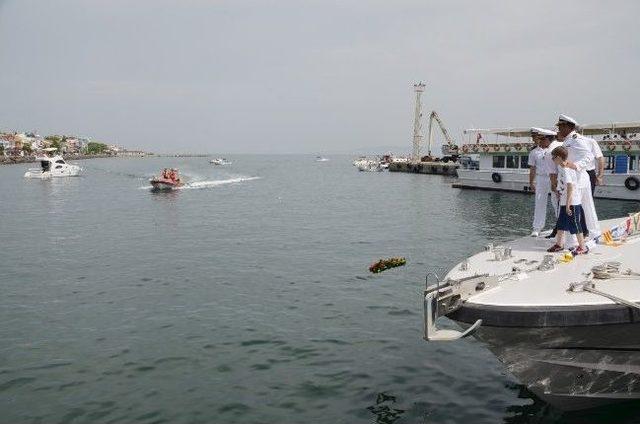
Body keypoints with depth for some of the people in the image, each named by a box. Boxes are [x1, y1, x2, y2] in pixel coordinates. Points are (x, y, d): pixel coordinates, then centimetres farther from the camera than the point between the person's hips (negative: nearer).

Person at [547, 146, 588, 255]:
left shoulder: (566, 170, -20)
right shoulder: (560, 167, 9)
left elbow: (570, 187, -25)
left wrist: (568, 204, -25)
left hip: (572, 203, -10)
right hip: (564, 202, 10)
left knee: (574, 225, -3)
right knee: (561, 224, 16)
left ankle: (583, 247, 5)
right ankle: (559, 244, 26)